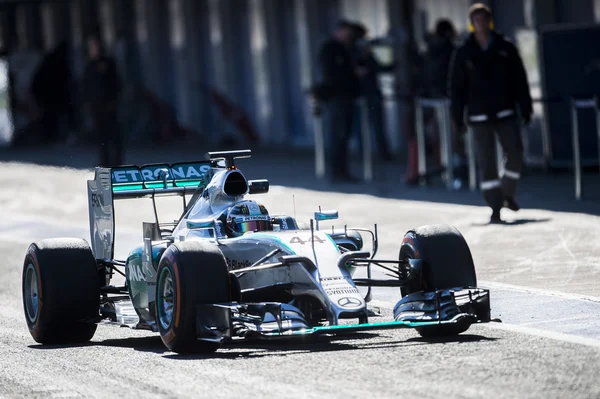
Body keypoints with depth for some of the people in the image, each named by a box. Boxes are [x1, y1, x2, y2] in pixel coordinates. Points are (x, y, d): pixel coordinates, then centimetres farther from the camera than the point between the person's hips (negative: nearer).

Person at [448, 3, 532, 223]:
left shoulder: (505, 48, 3)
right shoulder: (463, 53, 1)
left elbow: (519, 80, 5)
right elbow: (456, 87, 3)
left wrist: (525, 108, 1)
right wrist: (457, 117, -2)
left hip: (505, 113, 1)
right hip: (479, 116, -1)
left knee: (515, 155, -2)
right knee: (487, 162, -4)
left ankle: (507, 194, 22)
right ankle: (495, 207, 0)